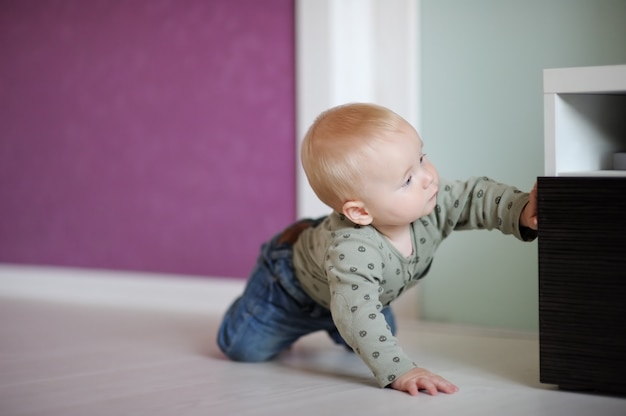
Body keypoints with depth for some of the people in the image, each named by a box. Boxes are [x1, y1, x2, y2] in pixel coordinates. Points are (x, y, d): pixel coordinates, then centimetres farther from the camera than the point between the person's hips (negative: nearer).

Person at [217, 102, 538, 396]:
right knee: (243, 347, 1)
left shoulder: (433, 203, -32)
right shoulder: (352, 251, -52)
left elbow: (477, 196, -22)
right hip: (292, 284, -6)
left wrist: (523, 212, -40)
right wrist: (400, 372, -65)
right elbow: (357, 316, -57)